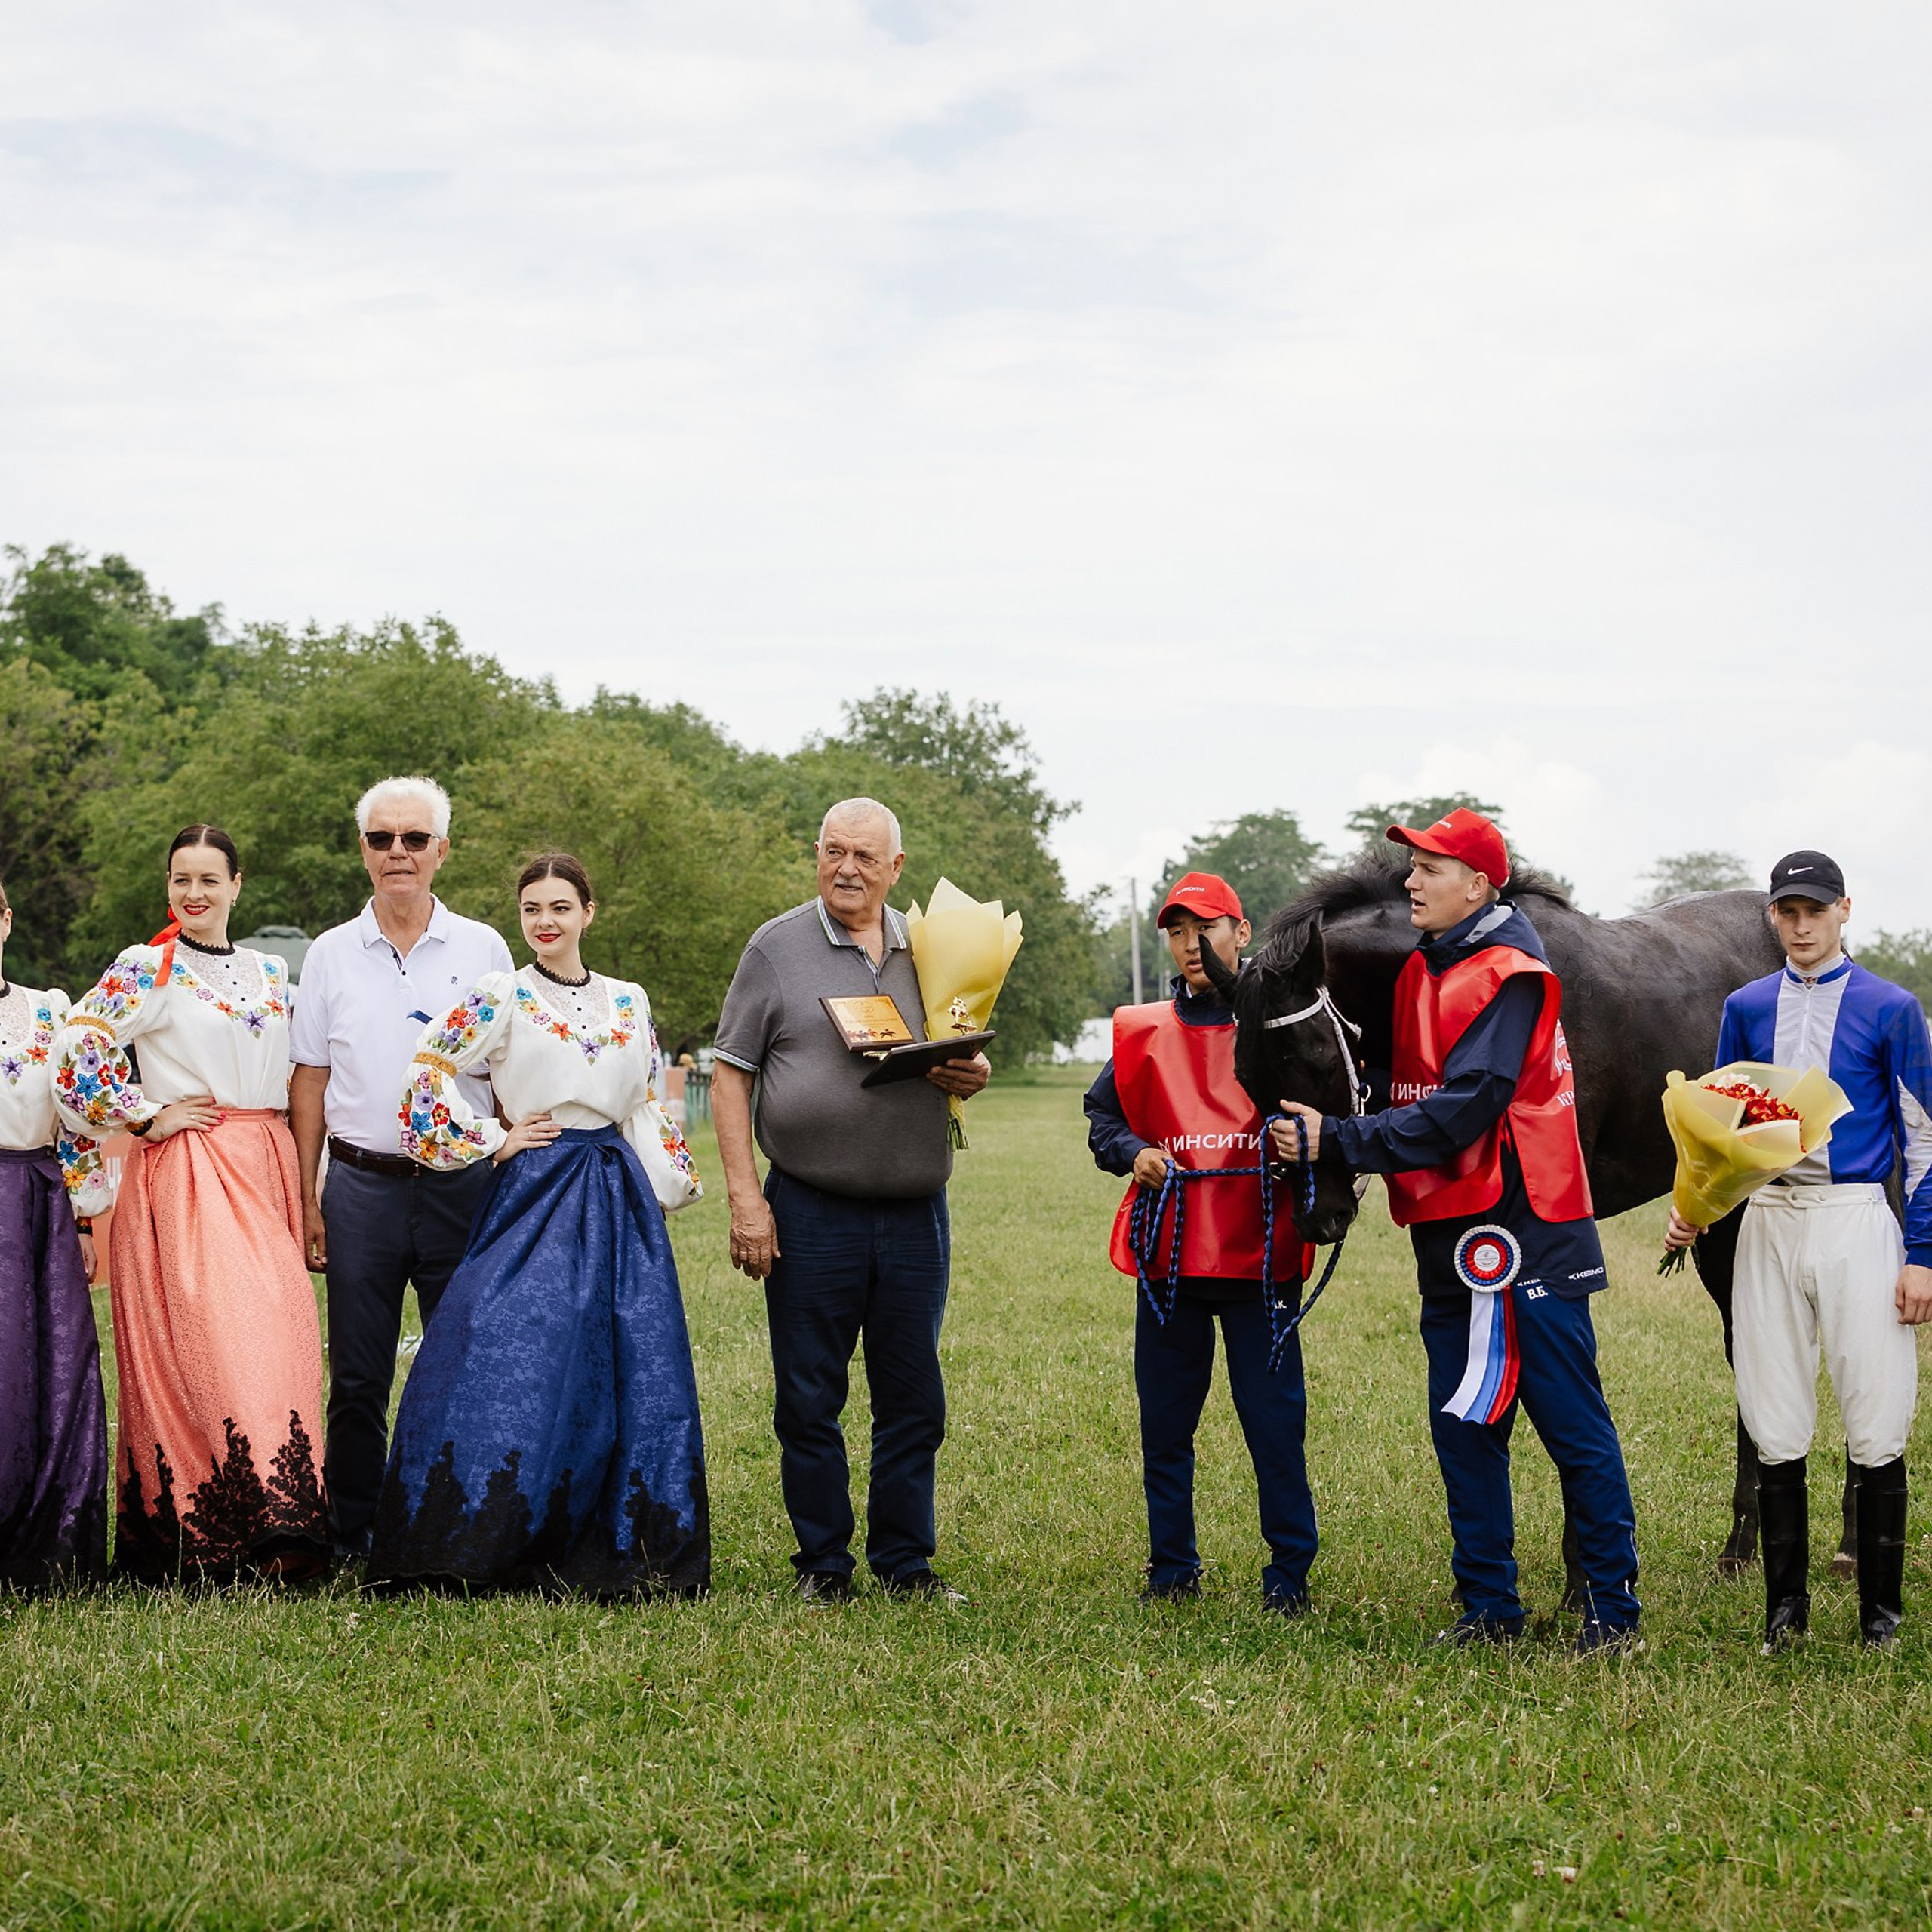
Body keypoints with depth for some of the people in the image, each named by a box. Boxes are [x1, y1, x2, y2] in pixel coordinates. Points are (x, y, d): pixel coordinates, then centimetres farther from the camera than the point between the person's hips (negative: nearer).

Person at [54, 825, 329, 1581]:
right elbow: (75, 1053, -9)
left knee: (276, 1339, -1)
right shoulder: (145, 971, -2)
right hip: (184, 1172, -5)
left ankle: (283, 1532, 1)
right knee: (207, 1338, -15)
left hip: (265, 1172, 5)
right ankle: (213, 1536, -16)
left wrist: (303, 1190, 17)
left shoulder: (268, 973, 16)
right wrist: (147, 1117, -7)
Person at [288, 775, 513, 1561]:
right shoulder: (331, 955, 8)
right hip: (362, 1184, 0)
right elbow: (309, 1083, 10)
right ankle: (350, 1541, 13)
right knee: (358, 1378, 3)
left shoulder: (483, 949, 6)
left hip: (462, 1185, 0)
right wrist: (306, 1199, 4)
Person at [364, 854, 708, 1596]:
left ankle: (608, 1549, 8)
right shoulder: (500, 999, 0)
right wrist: (494, 1141, -4)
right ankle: (486, 1546, -4)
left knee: (628, 1375, 1)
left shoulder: (628, 1003, 13)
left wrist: (666, 1189, 10)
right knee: (518, 1365, -11)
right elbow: (426, 1074, -4)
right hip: (534, 1193, -4)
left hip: (618, 1200, 4)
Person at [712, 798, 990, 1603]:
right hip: (810, 1212, -3)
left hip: (914, 1214, 3)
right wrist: (745, 1198, -9)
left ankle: (906, 1563, 18)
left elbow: (964, 1059, 21)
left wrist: (972, 1076, -4)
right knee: (809, 1401, 3)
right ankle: (823, 1564, 15)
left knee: (913, 1400, 7)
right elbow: (730, 1078, 0)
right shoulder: (777, 947, 1)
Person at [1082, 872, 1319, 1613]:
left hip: (1259, 1254, -3)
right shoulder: (1143, 1032, 11)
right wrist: (1131, 1153, -4)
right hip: (1169, 1253, 3)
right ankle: (1172, 1566, 20)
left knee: (1275, 1424, -2)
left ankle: (1289, 1572, 8)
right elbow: (1101, 1114, 15)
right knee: (1164, 1424, 8)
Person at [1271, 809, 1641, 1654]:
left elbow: (1460, 1111, -21)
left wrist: (1337, 1142, -21)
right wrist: (1328, 1138, 0)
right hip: (1447, 1236, 9)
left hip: (1522, 1231, -9)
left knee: (1574, 1425, -2)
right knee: (1463, 1424, 10)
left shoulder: (1509, 978, -13)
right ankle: (1489, 1607, 18)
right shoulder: (1421, 974, 13)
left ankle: (1613, 1610, 5)